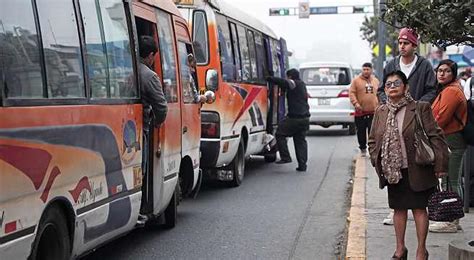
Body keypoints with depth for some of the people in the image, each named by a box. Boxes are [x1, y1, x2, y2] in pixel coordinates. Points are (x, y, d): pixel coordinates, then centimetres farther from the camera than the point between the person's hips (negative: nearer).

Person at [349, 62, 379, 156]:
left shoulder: (375, 81, 13)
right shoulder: (356, 80, 0)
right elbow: (352, 93, -5)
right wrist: (355, 103, -18)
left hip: (373, 111, 2)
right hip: (360, 111, -2)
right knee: (361, 131, 5)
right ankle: (363, 148, 17)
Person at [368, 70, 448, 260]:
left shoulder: (420, 108, -7)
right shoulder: (380, 112, 7)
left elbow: (435, 137, -9)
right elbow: (373, 140, 14)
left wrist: (439, 165, -13)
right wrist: (377, 162, 2)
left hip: (416, 171, -4)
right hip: (392, 171, 4)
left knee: (419, 208, 3)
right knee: (399, 209, 14)